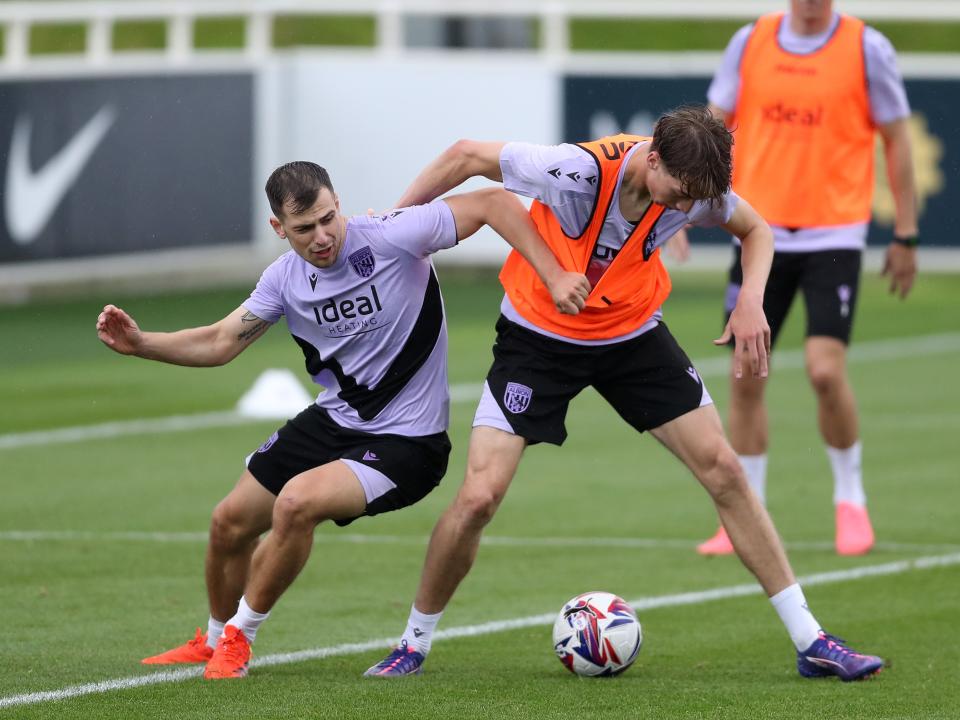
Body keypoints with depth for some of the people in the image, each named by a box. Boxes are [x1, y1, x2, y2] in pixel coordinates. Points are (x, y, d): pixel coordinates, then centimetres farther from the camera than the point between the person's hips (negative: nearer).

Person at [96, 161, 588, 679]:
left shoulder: (392, 237, -22)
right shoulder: (286, 276, -4)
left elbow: (495, 202, -20)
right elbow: (219, 344, 4)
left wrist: (554, 276, -29)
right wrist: (139, 343, -11)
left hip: (404, 440, -7)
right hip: (332, 420, 7)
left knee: (297, 502, -28)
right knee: (230, 521, 8)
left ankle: (238, 638, -5)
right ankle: (213, 642, 38)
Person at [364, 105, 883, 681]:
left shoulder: (696, 189, -19)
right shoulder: (575, 172, -33)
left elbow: (756, 229, 5)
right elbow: (467, 156, -19)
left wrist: (751, 302, -14)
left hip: (634, 332, 4)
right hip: (539, 335, -3)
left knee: (724, 470, -4)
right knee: (478, 498, -15)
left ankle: (810, 641, 4)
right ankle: (415, 643, 8)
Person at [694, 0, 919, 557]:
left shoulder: (867, 48, -3)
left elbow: (897, 140, 2)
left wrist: (906, 236, 2)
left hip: (834, 234, -3)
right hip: (761, 233, 3)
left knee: (826, 370, -15)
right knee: (746, 380, 1)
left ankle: (851, 501, 8)